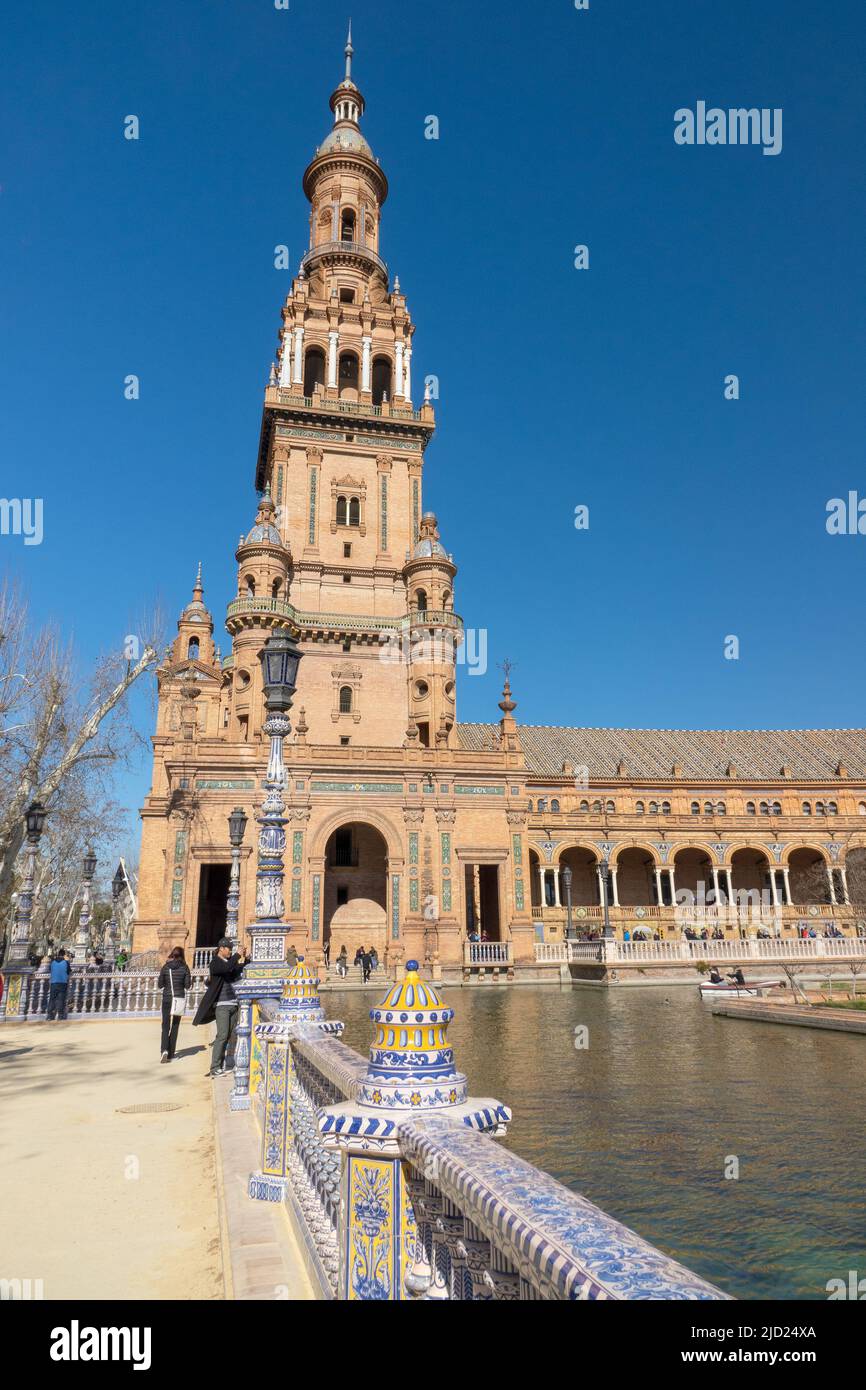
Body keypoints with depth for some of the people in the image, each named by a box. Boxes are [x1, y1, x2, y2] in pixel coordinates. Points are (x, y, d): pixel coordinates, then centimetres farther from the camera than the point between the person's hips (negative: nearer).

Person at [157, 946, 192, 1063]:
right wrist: (190, 979, 16)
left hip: (167, 998, 0)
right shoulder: (184, 967, -3)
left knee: (165, 1026, 5)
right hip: (180, 999, 0)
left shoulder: (165, 967, -1)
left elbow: (159, 985, 1)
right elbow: (187, 985, -4)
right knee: (175, 1026, 10)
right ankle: (170, 1054, 11)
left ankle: (164, 1050, -17)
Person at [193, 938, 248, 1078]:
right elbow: (227, 968, -27)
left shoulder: (230, 961, 13)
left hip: (233, 1003, 7)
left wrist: (243, 960, 2)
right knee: (222, 1035, -11)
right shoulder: (215, 963, -8)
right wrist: (237, 955, -18)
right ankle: (214, 1068, -7)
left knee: (230, 1036, 7)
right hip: (221, 1005, -7)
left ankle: (222, 1065, 15)